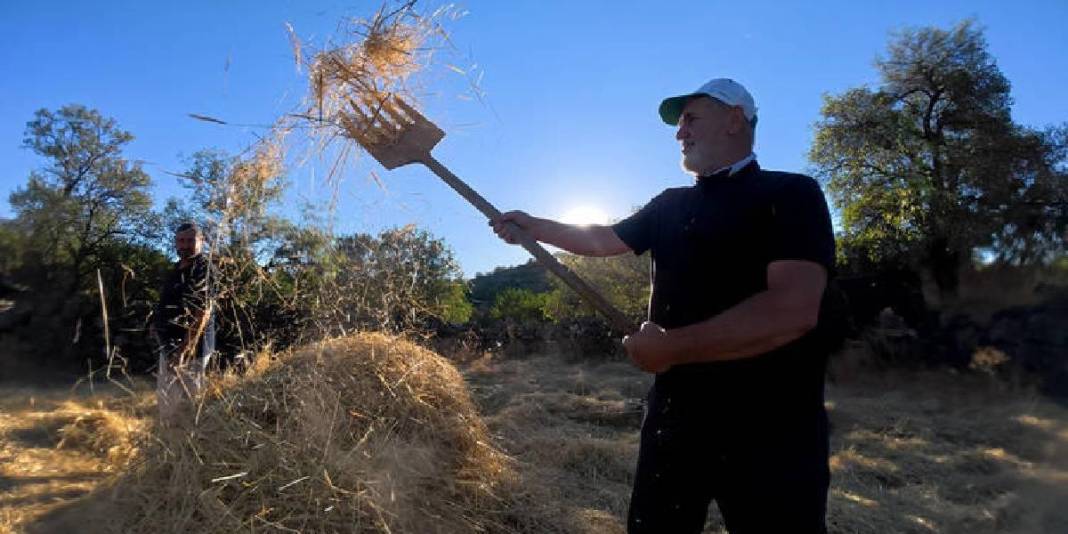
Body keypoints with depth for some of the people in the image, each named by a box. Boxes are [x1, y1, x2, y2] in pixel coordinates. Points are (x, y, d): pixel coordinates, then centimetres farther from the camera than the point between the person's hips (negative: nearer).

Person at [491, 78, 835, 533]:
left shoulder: (789, 195, -10)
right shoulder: (670, 205, 13)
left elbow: (793, 311, -23)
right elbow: (603, 240, 24)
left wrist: (671, 347, -21)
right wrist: (532, 226, 16)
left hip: (768, 429, -6)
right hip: (675, 412, 7)